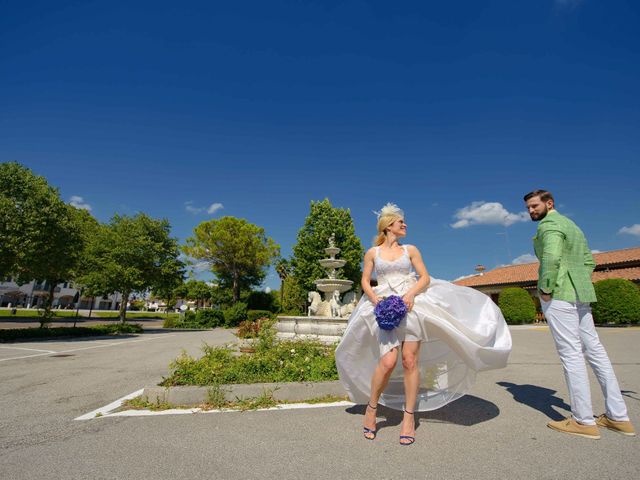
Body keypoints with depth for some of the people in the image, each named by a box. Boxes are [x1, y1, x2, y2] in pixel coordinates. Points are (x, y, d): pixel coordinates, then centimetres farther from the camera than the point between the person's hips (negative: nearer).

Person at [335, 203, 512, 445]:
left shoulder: (410, 250, 11)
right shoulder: (373, 252, 8)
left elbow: (425, 278, 6)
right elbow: (365, 282, 9)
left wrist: (410, 294, -12)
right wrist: (376, 300, -8)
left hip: (411, 305, 2)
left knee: (410, 361, -3)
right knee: (388, 362, -14)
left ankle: (409, 416, 13)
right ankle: (371, 408, 9)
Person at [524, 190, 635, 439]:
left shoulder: (549, 225, -9)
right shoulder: (571, 225, 22)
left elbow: (551, 257, -27)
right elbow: (589, 261, 25)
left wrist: (546, 289, -18)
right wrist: (578, 285, 18)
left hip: (558, 295, -10)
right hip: (581, 295, 10)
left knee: (570, 354, -5)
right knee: (594, 350, 12)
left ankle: (584, 421, 3)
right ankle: (618, 416, 19)